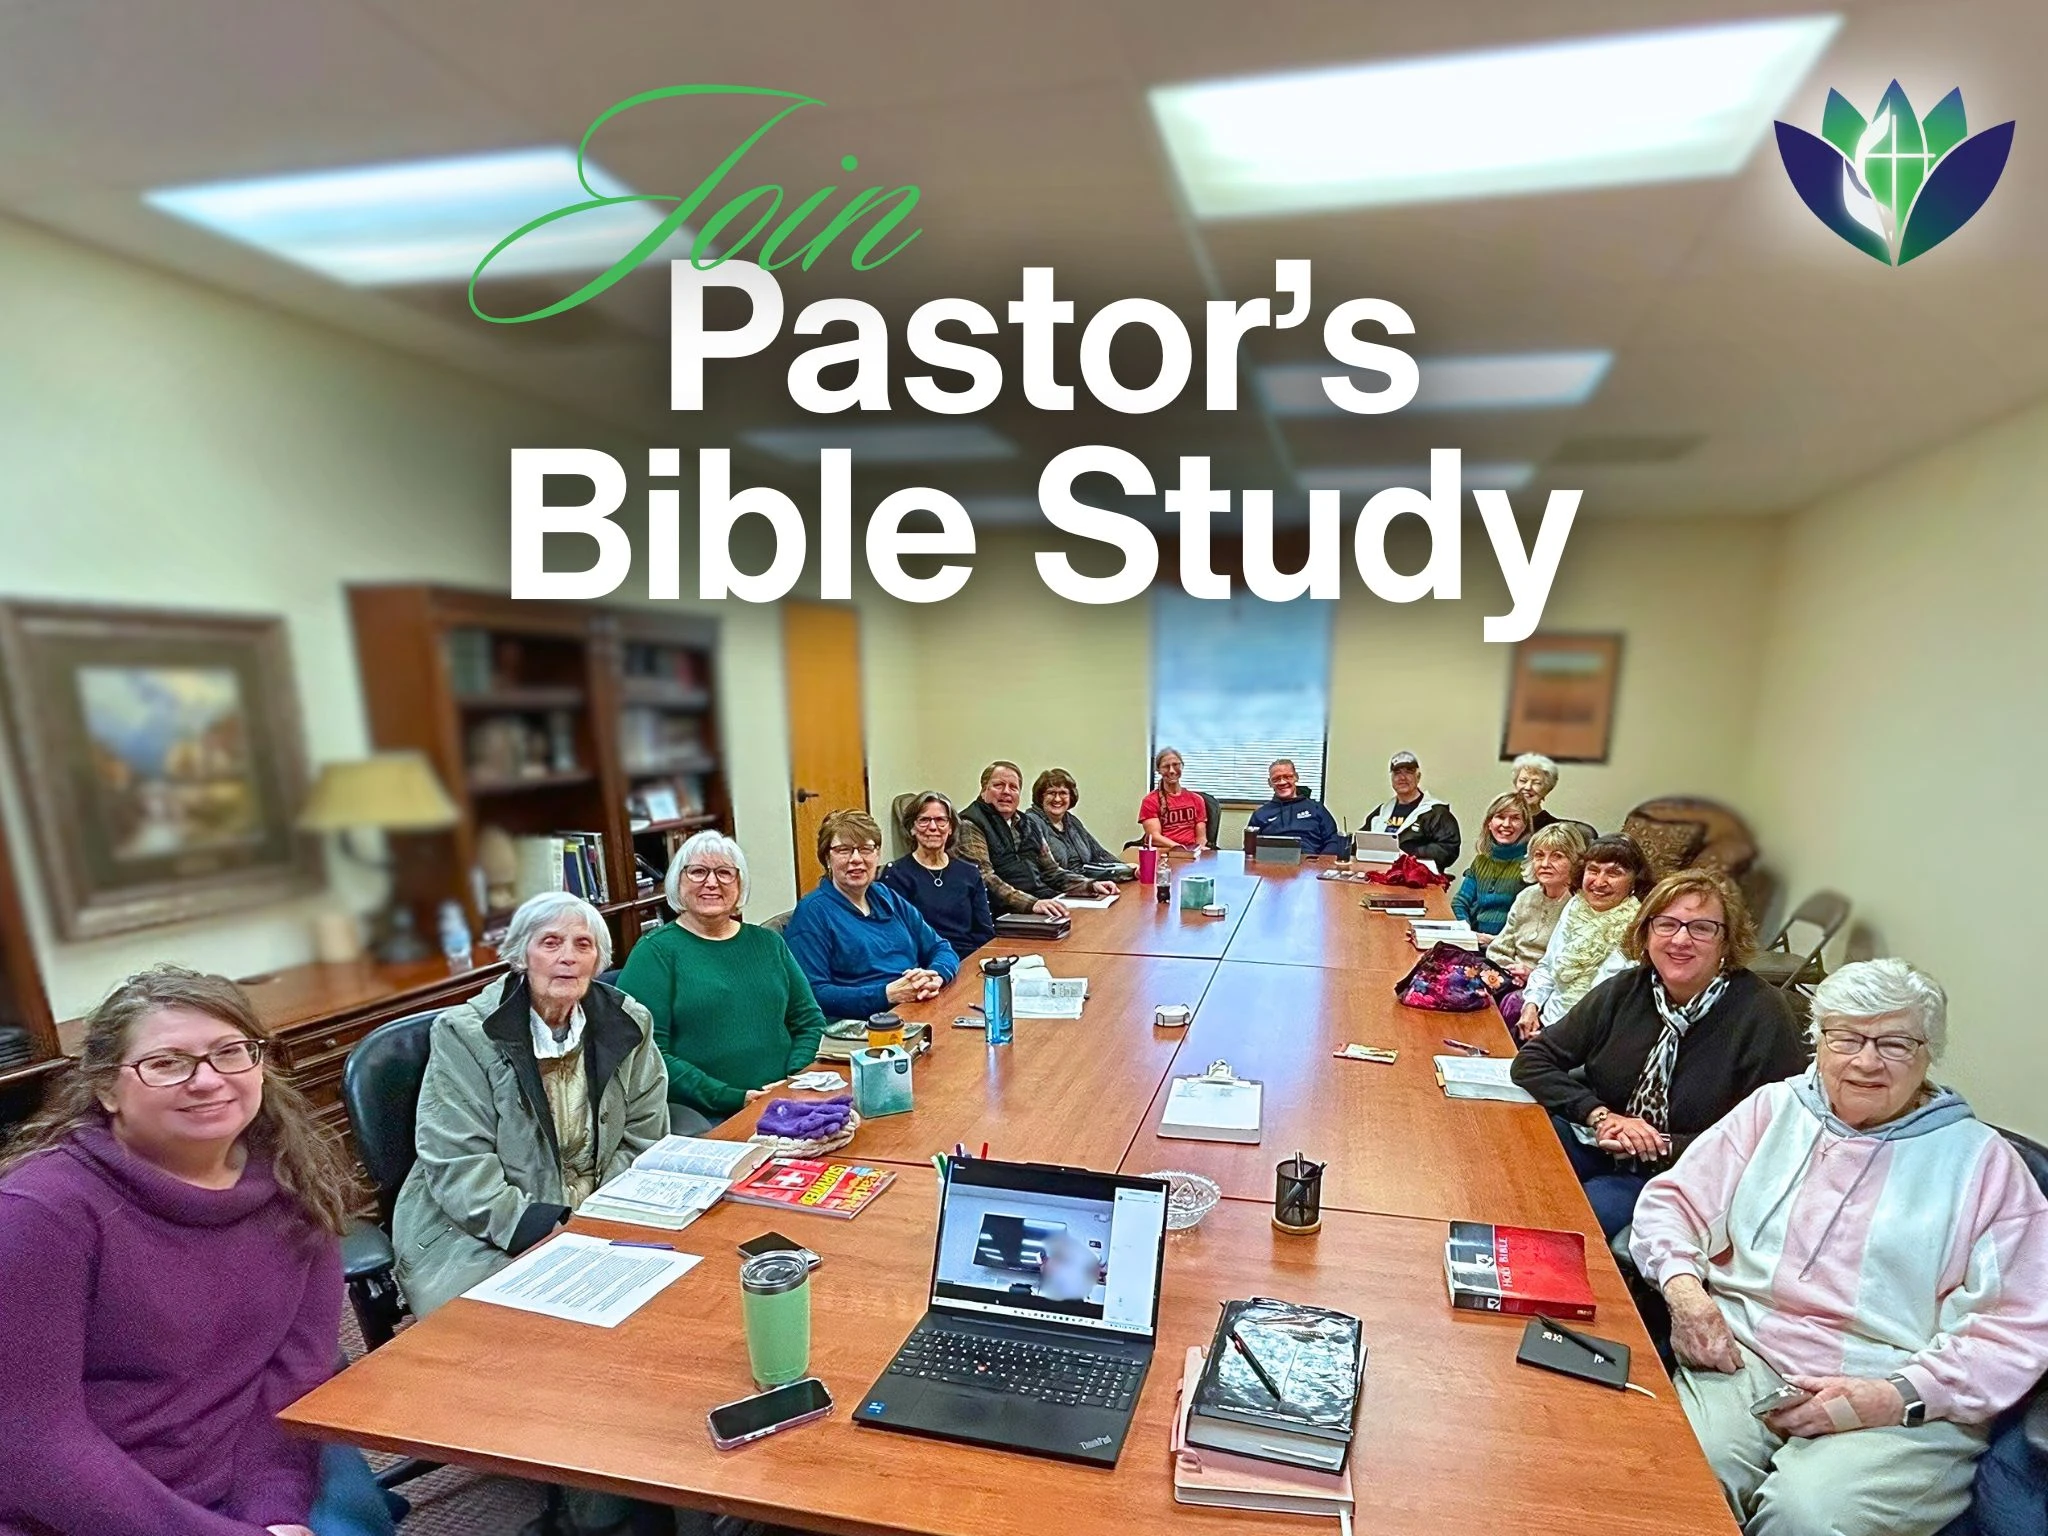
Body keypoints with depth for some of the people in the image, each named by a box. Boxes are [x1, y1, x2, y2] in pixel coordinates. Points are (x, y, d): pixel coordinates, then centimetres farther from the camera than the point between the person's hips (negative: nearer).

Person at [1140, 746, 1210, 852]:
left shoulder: (1196, 799, 16)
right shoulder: (1150, 800, 5)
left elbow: (1201, 836, 12)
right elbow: (1154, 837, -5)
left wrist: (1198, 850, -11)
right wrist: (1182, 849, -19)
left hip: (1191, 854, 2)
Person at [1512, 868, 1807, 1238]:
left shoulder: (1763, 1014, -12)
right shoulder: (1625, 991, -1)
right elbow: (1532, 1061, 0)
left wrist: (1662, 1146, -17)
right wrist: (1601, 1116, -14)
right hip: (1594, 1144, 4)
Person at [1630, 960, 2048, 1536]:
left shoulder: (1981, 1160, 5)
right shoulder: (1773, 1110, 11)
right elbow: (1671, 1200, 12)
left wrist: (1898, 1397, -12)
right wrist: (1683, 1285, -7)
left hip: (1903, 1410, 0)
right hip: (1739, 1358, 1)